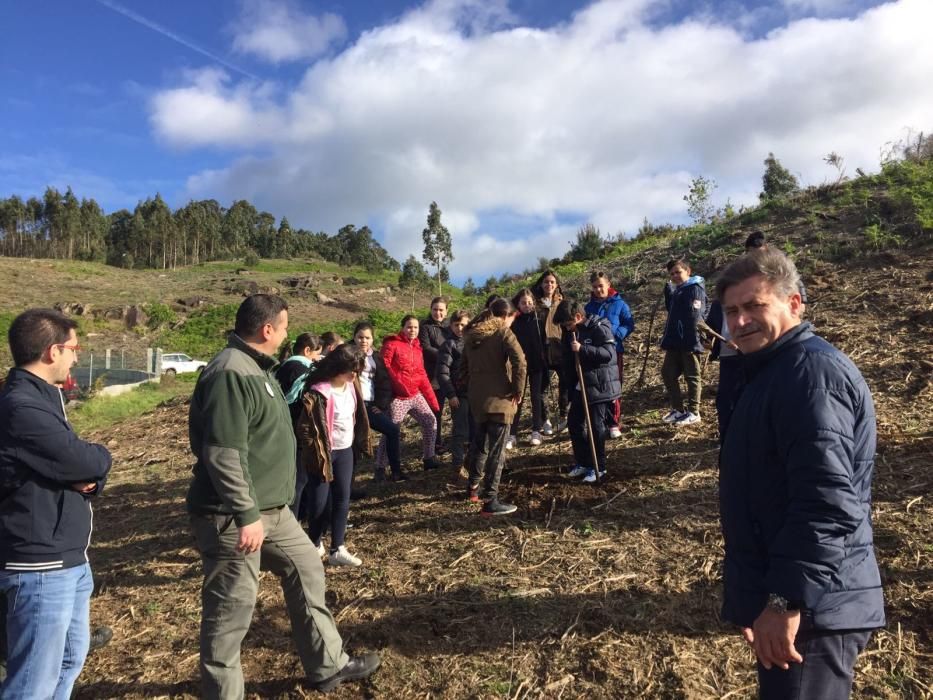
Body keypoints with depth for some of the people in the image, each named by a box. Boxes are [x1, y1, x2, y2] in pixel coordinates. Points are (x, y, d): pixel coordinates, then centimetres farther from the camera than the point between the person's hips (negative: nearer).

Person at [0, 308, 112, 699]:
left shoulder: (42, 397, 11)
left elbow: (92, 466, 12)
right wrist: (97, 459, -1)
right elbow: (89, 463, -24)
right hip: (41, 566, -10)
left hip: (69, 559, 10)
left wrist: (90, 480, -10)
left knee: (71, 657, 24)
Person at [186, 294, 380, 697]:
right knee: (232, 608, 3)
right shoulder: (230, 374, -22)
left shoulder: (257, 368, 12)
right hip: (233, 516, -11)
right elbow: (223, 455, -28)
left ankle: (327, 666, 33)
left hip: (271, 508, 11)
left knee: (306, 570, 18)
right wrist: (246, 516, -26)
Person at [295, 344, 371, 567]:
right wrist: (316, 454, -16)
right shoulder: (320, 392, -23)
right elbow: (305, 427, -20)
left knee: (342, 500, 7)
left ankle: (337, 549, 14)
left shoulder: (352, 386, 1)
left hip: (345, 451, 7)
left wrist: (361, 443, 14)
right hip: (325, 452, -6)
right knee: (320, 502, 4)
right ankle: (315, 544, 26)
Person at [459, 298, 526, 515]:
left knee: (479, 443, 23)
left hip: (476, 397, 7)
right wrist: (518, 391, -11)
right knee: (496, 450, -1)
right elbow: (519, 362, -21)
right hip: (499, 398, -6)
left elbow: (463, 366, 16)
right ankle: (490, 501, 0)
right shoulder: (503, 332, -8)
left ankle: (473, 487, 36)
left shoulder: (471, 334, 11)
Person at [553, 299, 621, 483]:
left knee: (596, 426, -2)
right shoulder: (572, 332, 9)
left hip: (599, 385, -8)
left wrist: (583, 349, -32)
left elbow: (608, 353, -23)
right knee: (574, 422, 10)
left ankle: (598, 467, 11)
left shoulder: (599, 328, -14)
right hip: (580, 385, 8)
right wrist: (571, 384, 14)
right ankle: (583, 462, 24)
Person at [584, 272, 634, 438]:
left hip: (614, 351, -2)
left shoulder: (619, 304, -3)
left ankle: (614, 424, 12)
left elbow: (629, 325, -5)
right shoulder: (589, 307, 7)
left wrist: (614, 333, -20)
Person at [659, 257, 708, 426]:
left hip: (689, 342, -9)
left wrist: (693, 341, -25)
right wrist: (668, 291, 8)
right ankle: (677, 409, 21)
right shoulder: (676, 290, 15)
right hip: (675, 342, 9)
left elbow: (695, 316, -20)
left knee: (692, 377, 1)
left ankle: (693, 413, 11)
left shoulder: (695, 288, -12)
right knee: (668, 374, 11)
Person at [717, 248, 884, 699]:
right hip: (781, 598, 10)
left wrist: (787, 600, -28)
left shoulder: (811, 369, -18)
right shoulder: (772, 371, 15)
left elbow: (827, 502, -28)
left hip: (810, 608, -10)